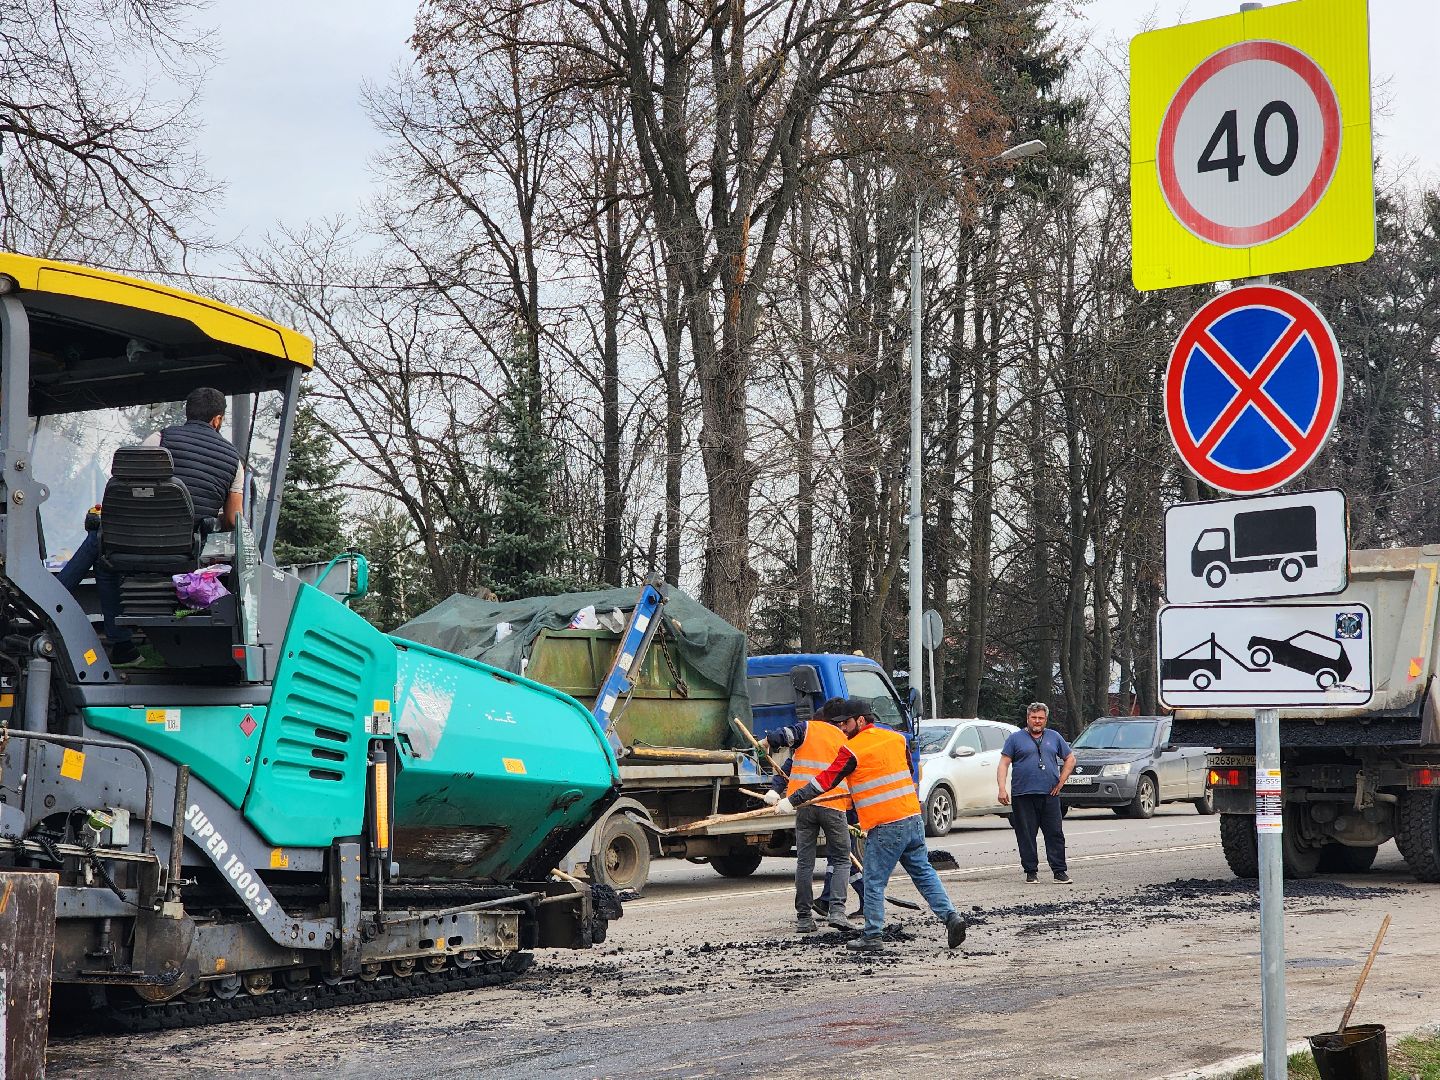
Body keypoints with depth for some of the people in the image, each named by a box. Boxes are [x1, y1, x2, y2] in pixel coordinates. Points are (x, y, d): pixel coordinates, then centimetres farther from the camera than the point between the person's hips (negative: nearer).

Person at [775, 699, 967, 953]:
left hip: (884, 828, -6)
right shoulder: (896, 739, 11)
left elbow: (825, 781, -7)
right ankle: (950, 916, 1)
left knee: (874, 883, 3)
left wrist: (791, 802, -1)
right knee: (924, 873, 12)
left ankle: (873, 935, 5)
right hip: (913, 818, 6)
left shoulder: (852, 750, -8)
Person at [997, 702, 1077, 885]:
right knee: (1026, 836, 0)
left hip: (1050, 795, 2)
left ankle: (1060, 871, 4)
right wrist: (1002, 789, -11)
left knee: (1055, 835, -1)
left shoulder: (1054, 737, 14)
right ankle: (1031, 871, 8)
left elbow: (1070, 759, 20)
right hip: (1023, 795, -2)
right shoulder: (1016, 738, 6)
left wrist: (1060, 783, 9)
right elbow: (1004, 764, 1)